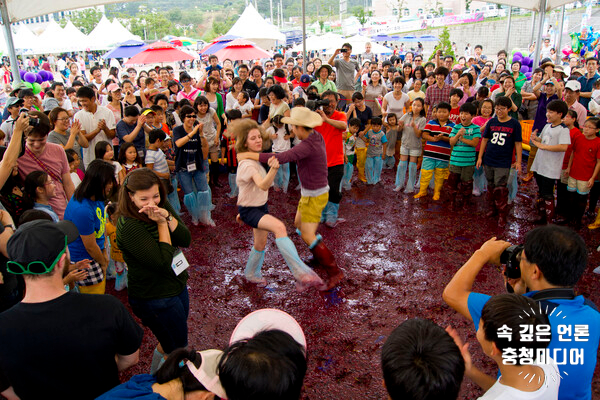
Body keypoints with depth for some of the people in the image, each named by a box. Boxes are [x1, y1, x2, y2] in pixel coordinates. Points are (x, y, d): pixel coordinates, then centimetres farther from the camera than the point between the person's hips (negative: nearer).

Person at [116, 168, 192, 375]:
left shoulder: (162, 207, -4)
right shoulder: (129, 226, -27)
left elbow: (186, 240, -10)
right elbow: (163, 262, -28)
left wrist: (167, 216, -25)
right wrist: (162, 224, -25)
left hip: (177, 286, 8)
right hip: (155, 299, -8)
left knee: (169, 343, 26)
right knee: (178, 350, 7)